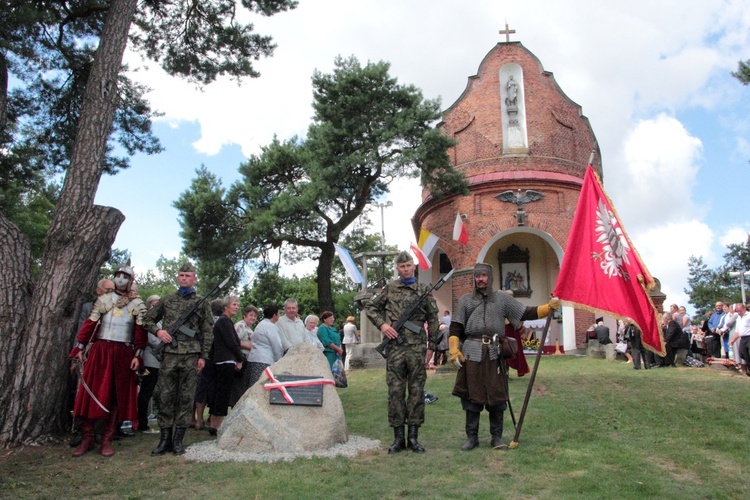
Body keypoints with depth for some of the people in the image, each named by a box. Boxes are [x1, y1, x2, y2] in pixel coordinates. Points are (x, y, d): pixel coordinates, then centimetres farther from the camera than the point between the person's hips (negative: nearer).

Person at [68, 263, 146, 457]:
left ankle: (107, 440, 11)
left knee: (118, 396, 2)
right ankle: (87, 439, 9)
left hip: (123, 354, 0)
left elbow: (141, 331, 1)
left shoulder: (137, 304, 5)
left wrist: (137, 355, -7)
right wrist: (79, 348, -1)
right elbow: (90, 323, 4)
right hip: (99, 352, 1)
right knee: (91, 394, 0)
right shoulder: (103, 299, 8)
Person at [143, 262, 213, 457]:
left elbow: (208, 332, 5)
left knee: (186, 397, 2)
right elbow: (148, 319, 18)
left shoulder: (201, 303, 7)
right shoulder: (167, 300, 12)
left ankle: (178, 439, 11)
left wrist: (203, 356, -1)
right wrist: (158, 331, -3)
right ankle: (165, 438, 12)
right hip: (169, 354, 2)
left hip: (191, 355, -1)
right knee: (165, 396, 3)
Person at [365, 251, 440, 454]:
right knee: (395, 392, 3)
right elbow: (370, 308, 13)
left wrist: (431, 346, 4)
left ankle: (414, 436, 14)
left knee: (417, 391, 5)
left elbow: (433, 319, 8)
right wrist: (381, 324, -4)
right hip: (395, 347, 0)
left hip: (417, 348, 0)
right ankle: (398, 437, 12)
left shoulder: (424, 290, 7)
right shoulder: (389, 288, 8)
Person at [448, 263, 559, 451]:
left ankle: (497, 437, 19)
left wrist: (549, 307, -6)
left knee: (497, 397, 6)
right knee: (472, 397, 4)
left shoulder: (502, 298, 10)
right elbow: (455, 328, 6)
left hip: (495, 355, 1)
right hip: (472, 354, -1)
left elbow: (526, 313, 6)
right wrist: (454, 351, -5)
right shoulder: (465, 300, 9)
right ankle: (472, 437, 16)